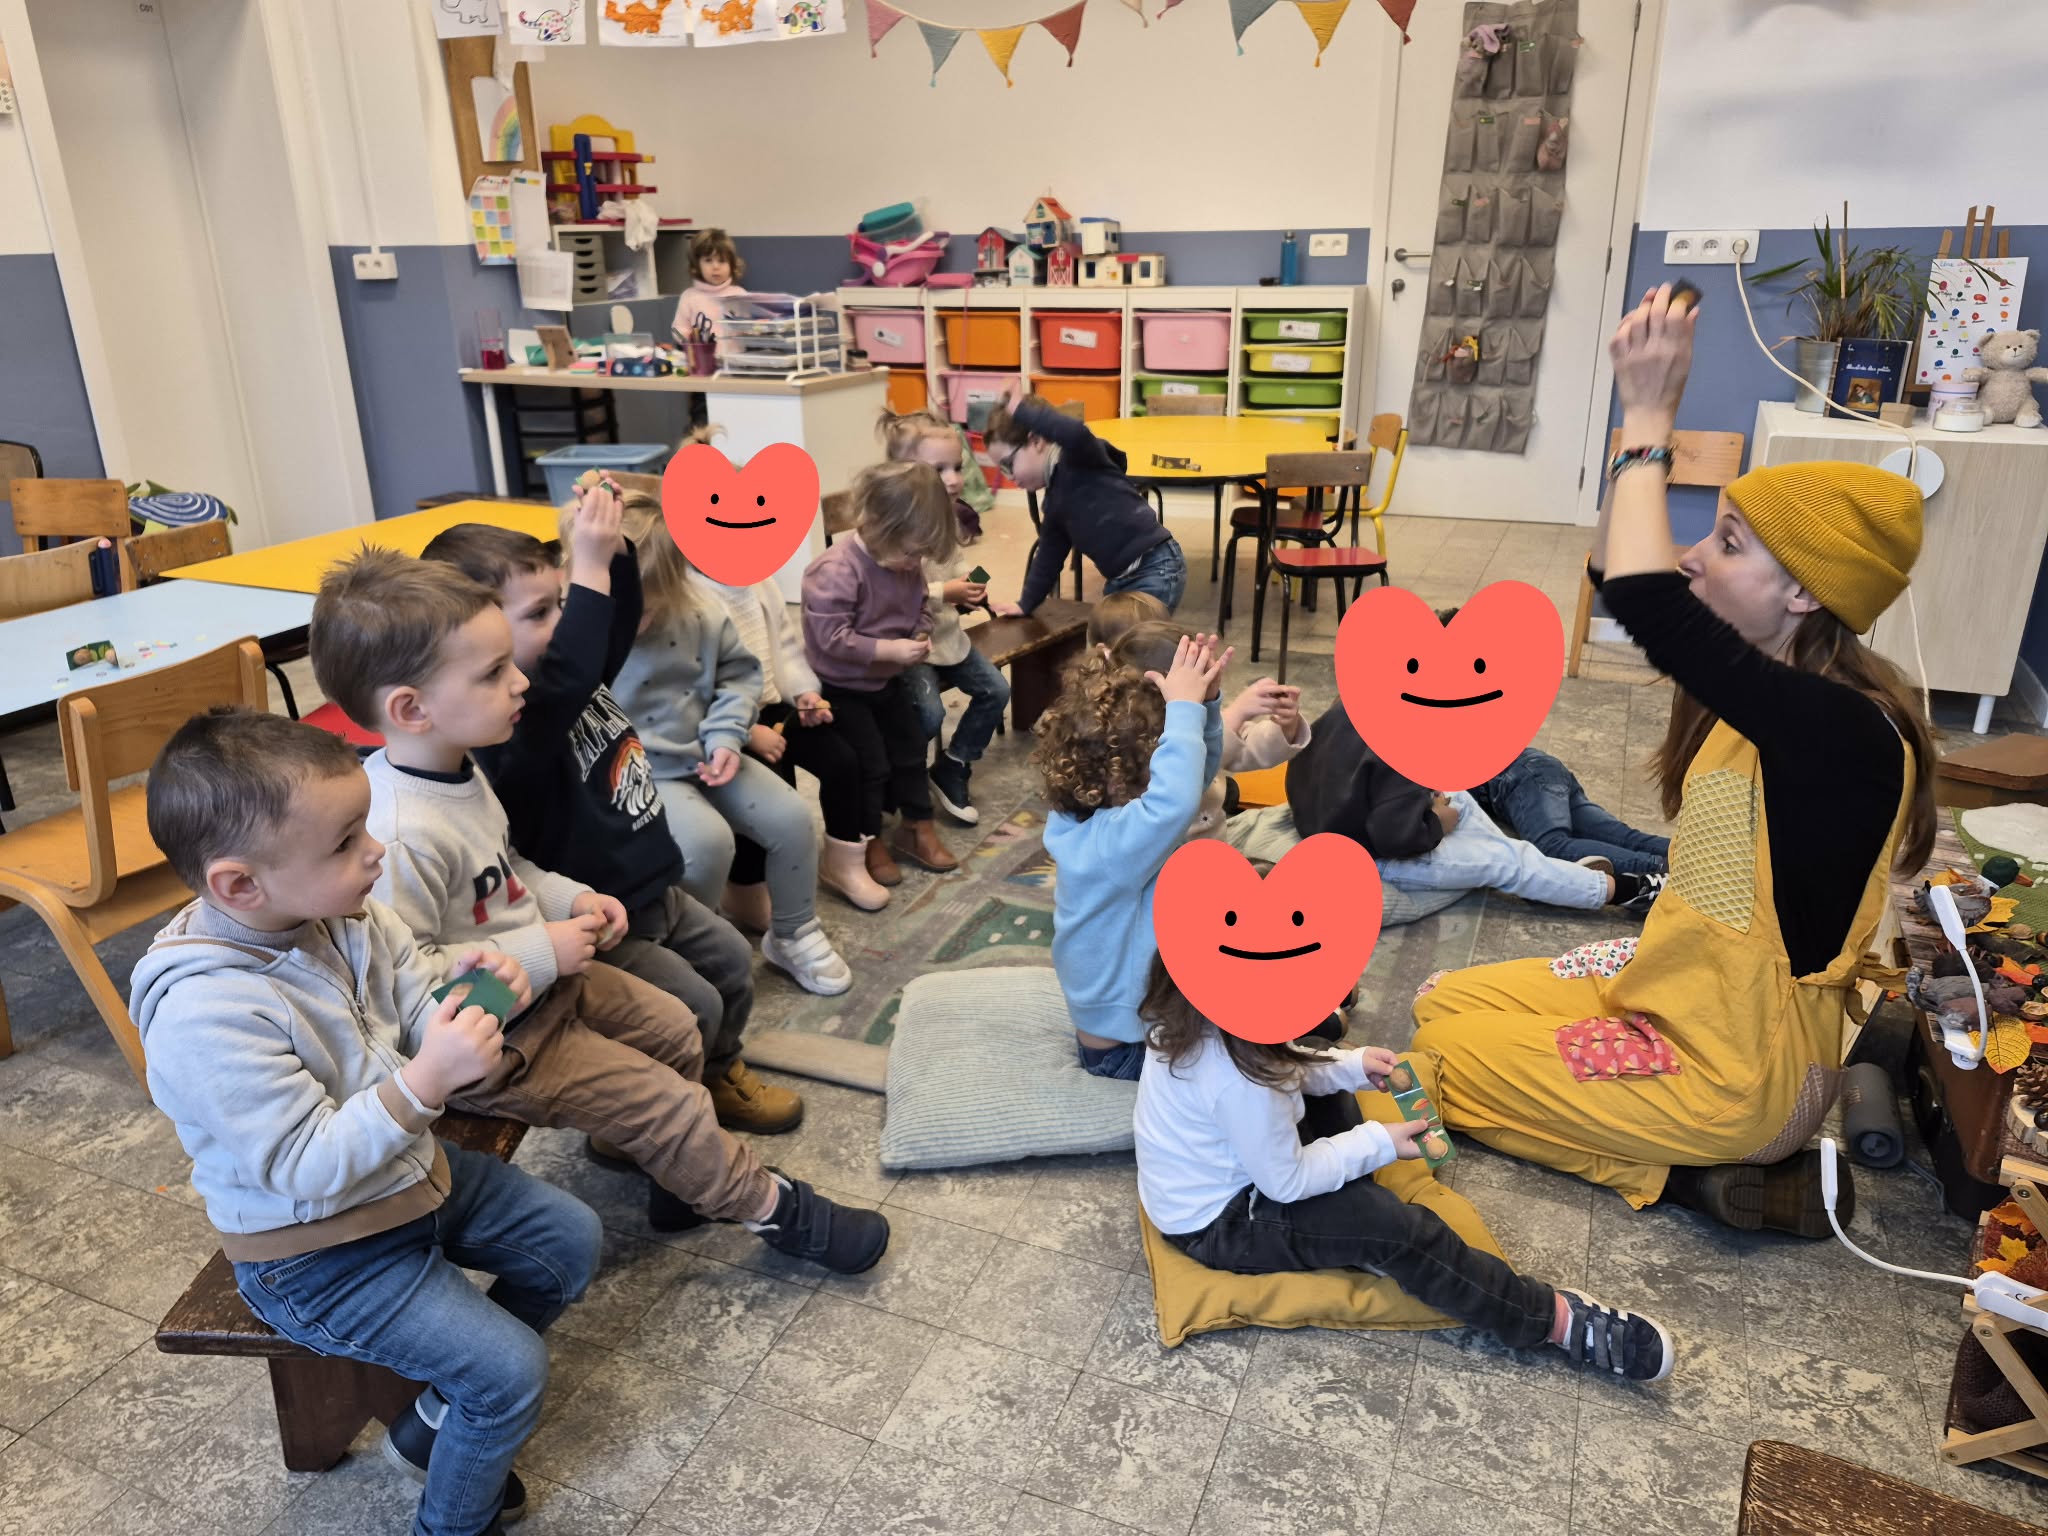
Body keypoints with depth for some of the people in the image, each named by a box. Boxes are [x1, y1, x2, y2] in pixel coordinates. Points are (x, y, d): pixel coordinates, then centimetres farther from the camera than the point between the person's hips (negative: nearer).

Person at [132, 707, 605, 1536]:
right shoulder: (204, 1015, -33)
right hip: (316, 1253, -8)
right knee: (511, 1370, -10)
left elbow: (415, 1021, -2)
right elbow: (310, 1166, -31)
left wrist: (462, 997, -24)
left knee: (571, 1239, 11)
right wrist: (424, 1082, -41)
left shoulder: (350, 916, -11)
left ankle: (445, 1409, 28)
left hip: (409, 1170, 8)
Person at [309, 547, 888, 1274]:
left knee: (676, 1034, 18)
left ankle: (678, 1180, 38)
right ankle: (776, 1209, 17)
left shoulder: (457, 771, -2)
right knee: (669, 1104, -5)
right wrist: (538, 954, -28)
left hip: (546, 977, 10)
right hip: (491, 1041, -10)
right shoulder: (402, 835, -34)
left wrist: (568, 897, -1)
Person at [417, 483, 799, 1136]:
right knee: (693, 1006, -9)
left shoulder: (571, 677, 1)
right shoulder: (504, 723, -29)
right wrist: (589, 568, -48)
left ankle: (719, 1076, 41)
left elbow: (618, 626, 12)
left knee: (732, 961, 19)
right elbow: (564, 685, -48)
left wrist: (611, 546, -6)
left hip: (653, 889, 10)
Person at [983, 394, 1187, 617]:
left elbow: (1077, 433, -33)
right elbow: (1049, 555, 23)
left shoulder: (1078, 459, -9)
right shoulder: (1053, 501, 15)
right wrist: (1026, 603, 23)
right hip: (1119, 580, 10)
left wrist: (1021, 411, -22)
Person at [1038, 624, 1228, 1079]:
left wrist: (1205, 703, -16)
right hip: (1129, 1048, -9)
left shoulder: (1100, 809, -7)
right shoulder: (1107, 847, -35)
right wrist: (1185, 708, -43)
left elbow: (1195, 771, 2)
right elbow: (1177, 799, -54)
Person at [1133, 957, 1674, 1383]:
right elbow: (1286, 1182, -24)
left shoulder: (1200, 1015, -12)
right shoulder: (1237, 1079, -37)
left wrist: (1350, 1066, -6)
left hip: (1215, 1174, 9)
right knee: (1395, 1228, -13)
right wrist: (1379, 1144, -14)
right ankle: (1559, 1320, -1)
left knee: (1333, 1098, 18)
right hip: (1220, 1223, -9)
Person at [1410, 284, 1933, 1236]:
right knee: (1446, 1003, 15)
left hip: (1736, 1070, -9)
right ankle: (1714, 1149, 12)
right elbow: (1617, 573, 3)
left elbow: (1647, 606, -44)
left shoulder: (1845, 731, -29)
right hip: (1674, 1002, 9)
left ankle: (1715, 1174, 2)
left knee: (1448, 1053, 3)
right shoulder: (1774, 684, -3)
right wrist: (1642, 412, -10)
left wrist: (1650, 423, -32)